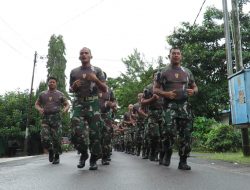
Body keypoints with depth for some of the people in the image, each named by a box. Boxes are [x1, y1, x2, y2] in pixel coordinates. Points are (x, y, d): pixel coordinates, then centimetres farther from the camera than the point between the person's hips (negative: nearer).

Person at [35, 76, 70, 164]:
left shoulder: (60, 94, 8)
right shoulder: (42, 94, 13)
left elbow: (67, 104, 10)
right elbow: (36, 104, 20)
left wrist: (66, 109, -13)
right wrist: (39, 109, -3)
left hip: (56, 118, -1)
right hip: (45, 118, 1)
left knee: (56, 139, -4)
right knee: (45, 139, -11)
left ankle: (57, 156, 18)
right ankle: (50, 151, 19)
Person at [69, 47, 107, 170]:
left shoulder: (97, 70, 10)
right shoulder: (74, 72, 17)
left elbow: (105, 90, 6)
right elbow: (70, 90, 23)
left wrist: (96, 80, -12)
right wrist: (74, 86, -1)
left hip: (93, 103, -1)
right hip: (78, 104, 2)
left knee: (94, 132, -6)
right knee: (76, 132, -10)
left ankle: (93, 159, 11)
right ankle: (83, 153, 16)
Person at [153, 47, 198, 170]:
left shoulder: (187, 72, 18)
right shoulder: (163, 72, 8)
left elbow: (195, 87, 22)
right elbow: (155, 89, 6)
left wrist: (193, 91, -2)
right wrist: (165, 93, -13)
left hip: (184, 105, 3)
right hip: (170, 105, -3)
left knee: (186, 134, 0)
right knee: (169, 130, -19)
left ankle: (183, 161, 11)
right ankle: (167, 153, 8)